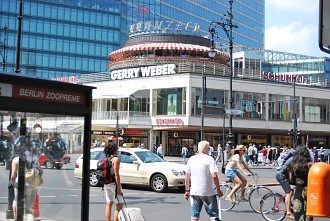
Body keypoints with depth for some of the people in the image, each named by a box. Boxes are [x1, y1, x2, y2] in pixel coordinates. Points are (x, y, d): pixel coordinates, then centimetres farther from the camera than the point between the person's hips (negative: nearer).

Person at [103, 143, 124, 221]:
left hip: (106, 184, 8)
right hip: (114, 183, -8)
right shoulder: (116, 159, -11)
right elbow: (116, 174, -16)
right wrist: (119, 188, -16)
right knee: (120, 205, -2)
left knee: (109, 204, 10)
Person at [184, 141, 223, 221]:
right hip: (208, 192, -4)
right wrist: (218, 189, -7)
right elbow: (214, 176, -17)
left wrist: (187, 190, 13)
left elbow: (187, 176, 6)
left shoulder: (191, 159, 5)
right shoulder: (209, 159, -9)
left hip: (194, 191, 4)